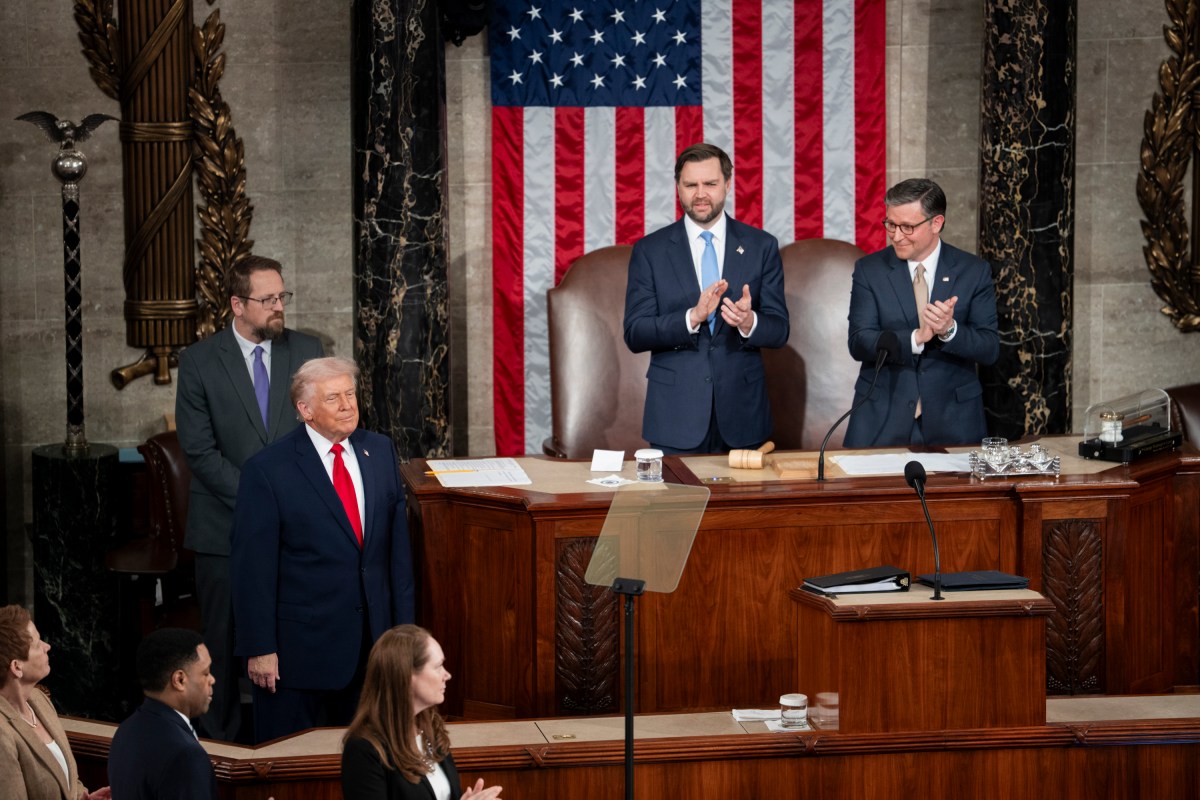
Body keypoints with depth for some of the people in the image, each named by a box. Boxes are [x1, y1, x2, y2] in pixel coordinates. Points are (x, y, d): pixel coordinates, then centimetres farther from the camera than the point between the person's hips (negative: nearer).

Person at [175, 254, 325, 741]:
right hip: (227, 527, -2)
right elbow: (199, 450, -6)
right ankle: (220, 739, 14)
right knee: (224, 641, 5)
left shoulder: (307, 352, 5)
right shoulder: (199, 362, -2)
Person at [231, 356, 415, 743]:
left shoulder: (380, 451, 5)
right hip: (300, 645, -5)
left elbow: (398, 543, 10)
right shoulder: (267, 470, -11)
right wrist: (259, 649, -13)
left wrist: (403, 624, 9)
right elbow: (253, 567, -11)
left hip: (372, 638, 5)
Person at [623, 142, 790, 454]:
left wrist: (749, 322, -21)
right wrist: (692, 317, -21)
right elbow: (634, 334, -5)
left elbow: (779, 329, 2)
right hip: (675, 415, -1)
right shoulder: (649, 251, 2)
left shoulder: (761, 246, 5)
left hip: (741, 416, 1)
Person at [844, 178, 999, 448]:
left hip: (951, 419, 0)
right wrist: (916, 338, -23)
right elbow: (859, 343, -8)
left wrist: (950, 330, -24)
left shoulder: (974, 271, 1)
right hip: (881, 418, 0)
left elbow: (989, 349, -4)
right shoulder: (869, 270, 1)